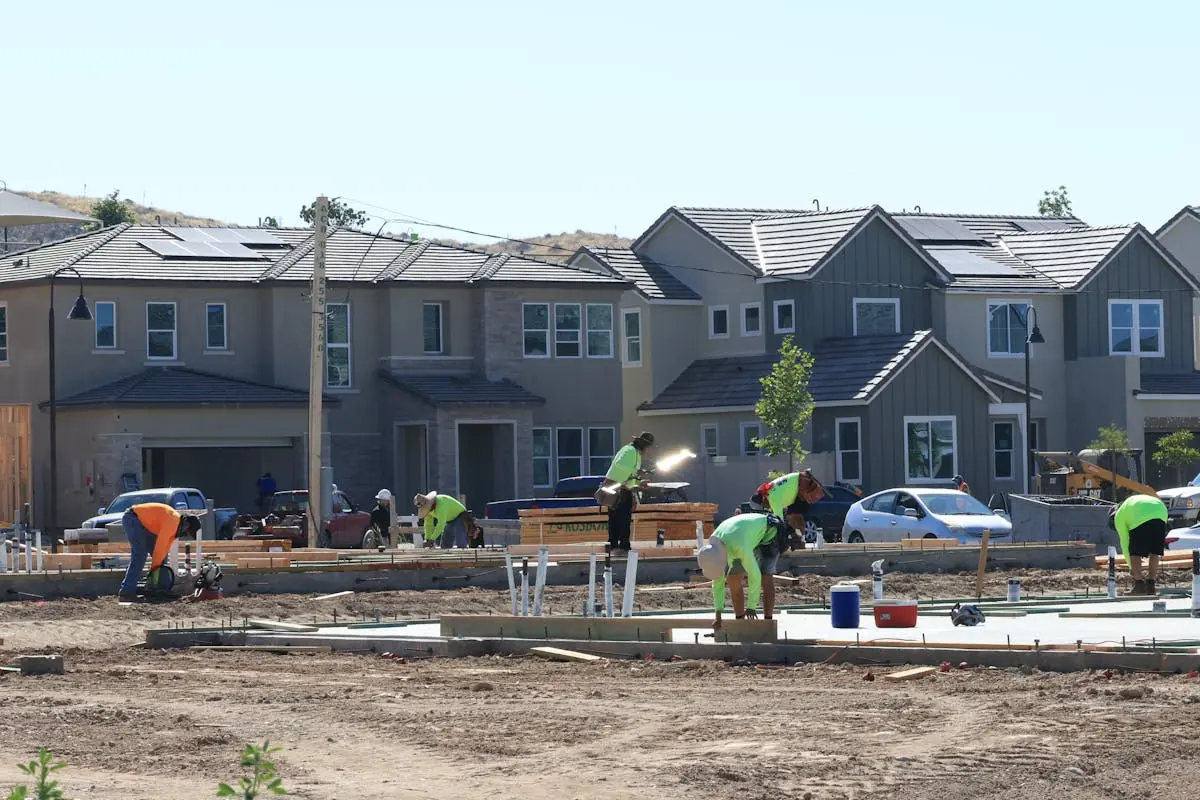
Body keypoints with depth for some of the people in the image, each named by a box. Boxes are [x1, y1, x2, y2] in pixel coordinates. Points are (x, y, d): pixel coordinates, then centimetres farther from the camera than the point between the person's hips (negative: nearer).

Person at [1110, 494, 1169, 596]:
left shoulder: (1118, 516, 22)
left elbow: (1124, 543, 20)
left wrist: (1132, 568, 26)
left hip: (1142, 518, -6)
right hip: (1161, 512, 6)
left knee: (1135, 552, 6)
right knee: (1154, 552, 15)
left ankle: (1139, 585, 5)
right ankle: (1150, 585, 17)